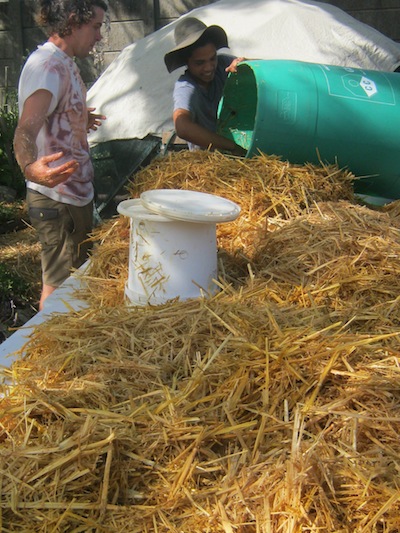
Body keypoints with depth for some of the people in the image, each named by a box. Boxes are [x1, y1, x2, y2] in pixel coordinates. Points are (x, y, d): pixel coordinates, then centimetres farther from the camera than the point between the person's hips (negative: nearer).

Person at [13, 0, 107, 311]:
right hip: (58, 199, -10)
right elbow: (26, 128, -35)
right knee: (60, 287, 2)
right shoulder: (48, 65, -20)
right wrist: (31, 167, -55)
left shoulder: (64, 62, 11)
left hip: (74, 194, 10)